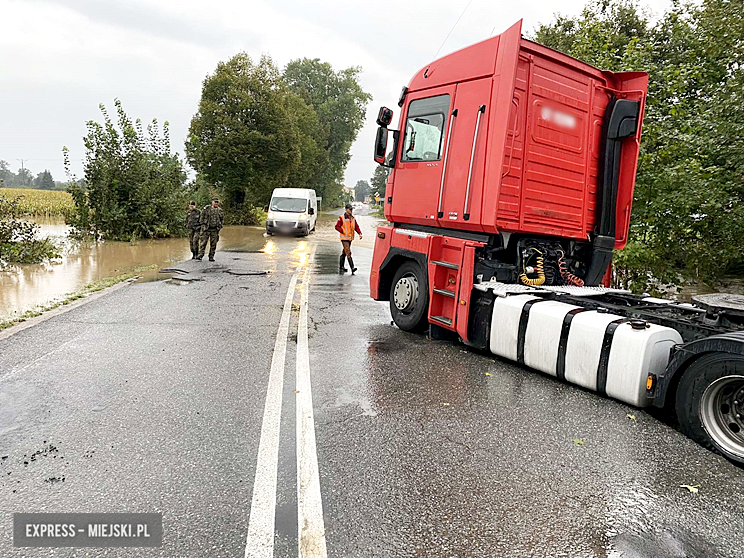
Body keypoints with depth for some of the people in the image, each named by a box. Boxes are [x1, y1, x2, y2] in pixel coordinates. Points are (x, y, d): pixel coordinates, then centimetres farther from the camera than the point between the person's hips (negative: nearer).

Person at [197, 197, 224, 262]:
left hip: (215, 230, 2)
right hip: (206, 229, -2)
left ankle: (211, 257, 8)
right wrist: (203, 225, -3)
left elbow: (222, 220, 17)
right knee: (203, 242, -6)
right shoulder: (206, 209, 1)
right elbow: (202, 217, 5)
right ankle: (200, 255, -6)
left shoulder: (220, 211, 9)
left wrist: (220, 226, 6)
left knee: (213, 244, 2)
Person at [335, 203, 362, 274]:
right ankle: (352, 268, -20)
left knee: (344, 253, 15)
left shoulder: (353, 218, 11)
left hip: (350, 238, 7)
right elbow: (337, 227, -7)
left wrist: (360, 233, -5)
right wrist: (344, 232, -15)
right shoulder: (341, 218, -7)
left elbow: (356, 227, 11)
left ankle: (341, 267, 24)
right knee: (348, 252, -14)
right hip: (344, 238, -7)